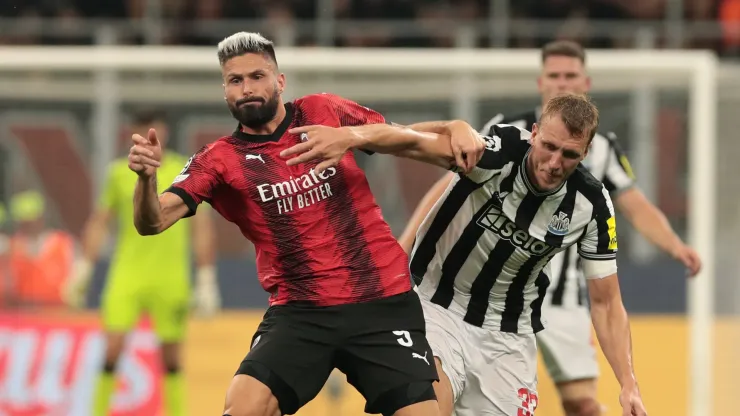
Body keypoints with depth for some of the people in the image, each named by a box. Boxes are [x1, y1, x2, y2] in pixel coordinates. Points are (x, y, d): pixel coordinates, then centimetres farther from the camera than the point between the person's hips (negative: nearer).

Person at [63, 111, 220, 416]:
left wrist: (206, 281, -1)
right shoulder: (120, 173, 6)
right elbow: (100, 222, 11)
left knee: (171, 354, 3)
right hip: (126, 276, 1)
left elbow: (202, 230, 2)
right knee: (112, 346, -10)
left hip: (171, 281, -1)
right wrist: (83, 271, 7)